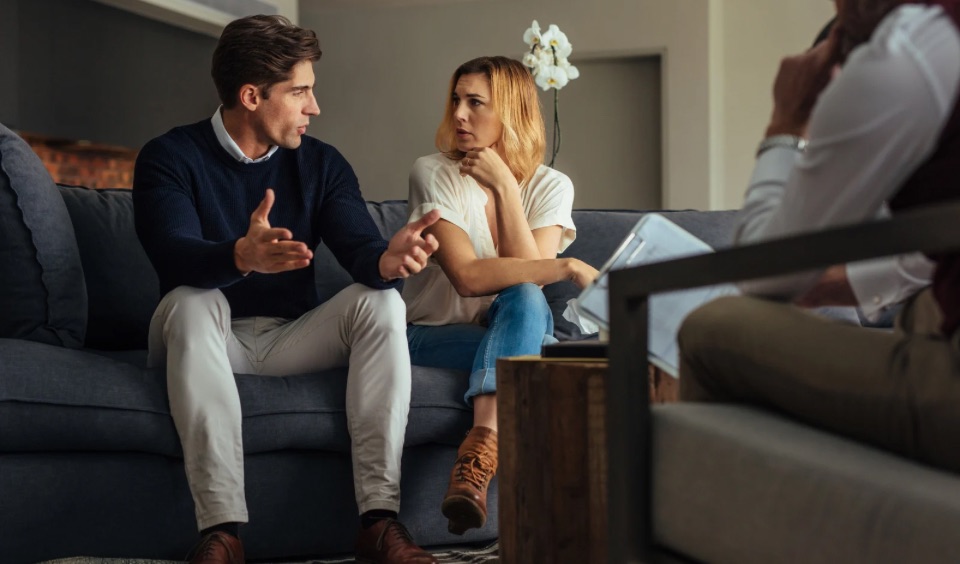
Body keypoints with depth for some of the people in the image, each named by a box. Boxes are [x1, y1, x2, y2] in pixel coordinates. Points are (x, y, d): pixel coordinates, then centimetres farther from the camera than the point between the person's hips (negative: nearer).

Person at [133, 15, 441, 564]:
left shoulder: (321, 163, 4)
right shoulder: (169, 158, -8)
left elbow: (359, 246, -12)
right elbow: (176, 256, -27)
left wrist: (388, 260, -38)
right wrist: (244, 256, -49)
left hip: (292, 340, 3)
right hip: (206, 336, -3)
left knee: (381, 302, -21)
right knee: (191, 301, -34)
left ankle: (380, 519, -31)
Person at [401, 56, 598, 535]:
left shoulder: (550, 187, 1)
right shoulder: (433, 174, -9)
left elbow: (527, 276, -16)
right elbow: (469, 276, -22)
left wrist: (504, 186, -17)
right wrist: (568, 268, -25)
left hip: (511, 328, 3)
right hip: (432, 335, -3)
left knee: (522, 298, -34)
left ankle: (478, 453, -47)